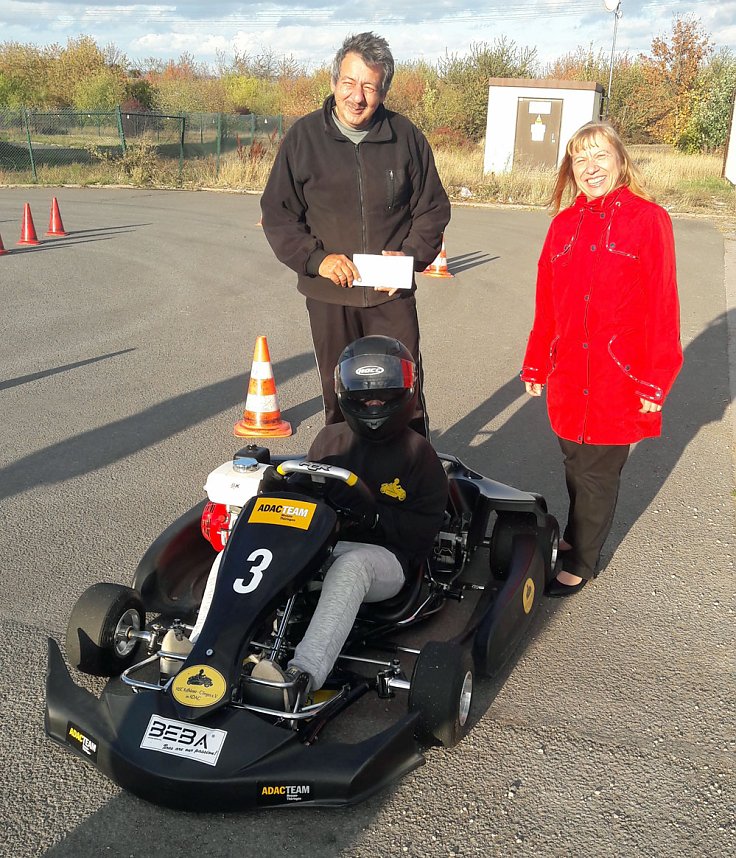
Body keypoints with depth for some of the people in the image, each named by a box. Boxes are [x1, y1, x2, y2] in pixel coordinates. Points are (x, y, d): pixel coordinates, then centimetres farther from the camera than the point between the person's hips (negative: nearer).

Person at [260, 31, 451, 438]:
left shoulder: (406, 136, 0)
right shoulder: (303, 137, -1)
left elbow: (433, 208, 9)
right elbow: (277, 213, 3)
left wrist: (410, 255, -9)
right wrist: (316, 258, -13)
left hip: (392, 296, 0)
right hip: (328, 296, 1)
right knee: (339, 399, 13)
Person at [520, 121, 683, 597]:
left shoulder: (649, 219, -7)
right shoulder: (565, 224, 7)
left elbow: (662, 306, -9)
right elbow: (547, 303, 10)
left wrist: (655, 381, -10)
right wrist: (536, 365, 12)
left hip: (618, 379, -4)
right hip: (568, 376, 4)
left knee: (598, 473, 7)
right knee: (577, 465, 16)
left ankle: (581, 563, 24)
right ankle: (575, 538, 38)